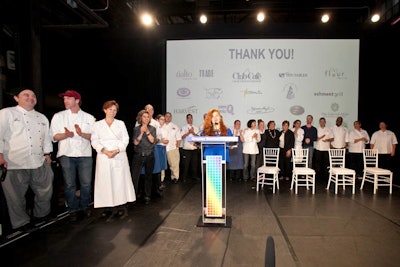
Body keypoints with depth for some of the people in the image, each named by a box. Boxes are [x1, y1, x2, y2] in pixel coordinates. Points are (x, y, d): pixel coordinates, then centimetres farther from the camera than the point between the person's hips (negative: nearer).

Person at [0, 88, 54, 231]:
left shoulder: (42, 117, 16)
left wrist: (47, 153, 14)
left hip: (39, 163, 5)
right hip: (14, 164, -5)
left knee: (45, 190, 13)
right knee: (16, 195, 6)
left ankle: (41, 215, 35)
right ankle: (21, 222, 25)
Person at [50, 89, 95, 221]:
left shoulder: (89, 118, 7)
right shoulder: (58, 116, 7)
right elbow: (54, 136, 2)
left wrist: (82, 134, -17)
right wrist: (66, 134, -18)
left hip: (85, 154, 0)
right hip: (66, 154, 0)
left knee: (86, 184, 5)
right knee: (69, 184, 4)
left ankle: (85, 207, 23)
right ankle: (73, 210, 18)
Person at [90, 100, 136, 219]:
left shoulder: (121, 123, 12)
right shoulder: (97, 124, 10)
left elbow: (125, 139, 5)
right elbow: (94, 141, 1)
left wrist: (117, 150, -11)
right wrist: (104, 150, -15)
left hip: (119, 156, 0)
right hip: (104, 157, 0)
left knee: (120, 180, -2)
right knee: (105, 182, -1)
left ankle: (121, 207, 4)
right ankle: (108, 207, 6)